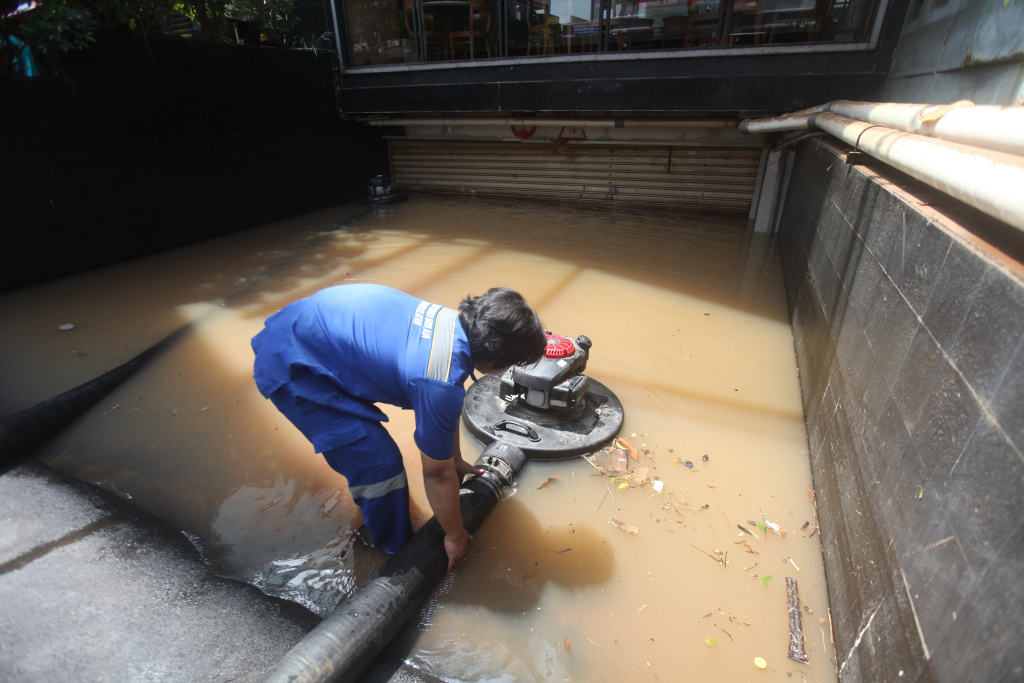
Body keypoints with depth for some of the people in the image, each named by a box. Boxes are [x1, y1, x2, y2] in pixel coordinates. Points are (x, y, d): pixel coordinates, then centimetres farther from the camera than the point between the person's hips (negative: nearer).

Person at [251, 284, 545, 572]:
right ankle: (401, 557, 18)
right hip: (289, 368, -9)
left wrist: (455, 460, 25)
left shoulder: (452, 320, -4)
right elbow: (437, 474, -15)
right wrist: (455, 535, 3)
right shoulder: (439, 384, -30)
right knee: (380, 464, -7)